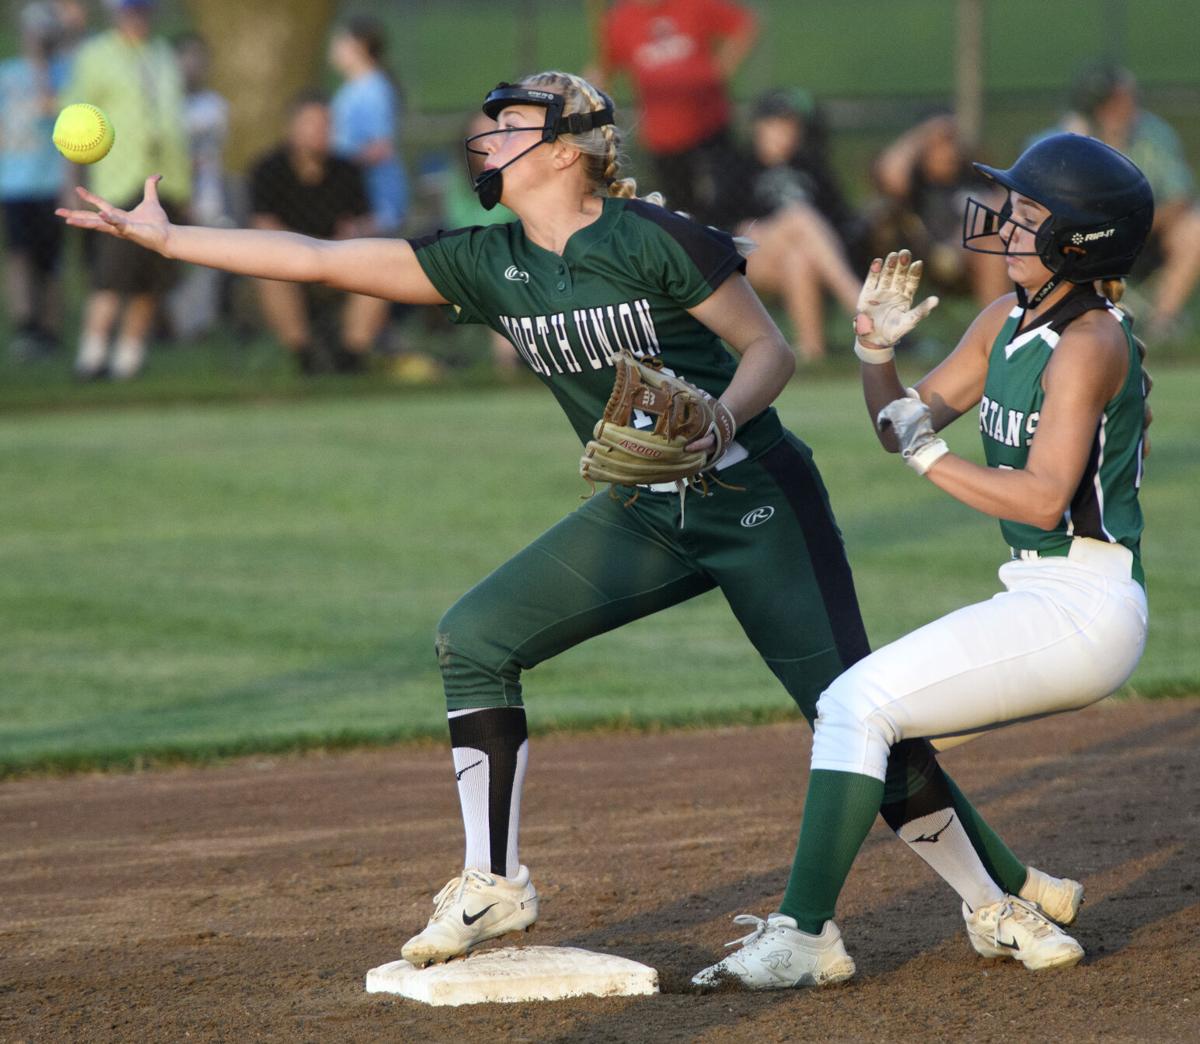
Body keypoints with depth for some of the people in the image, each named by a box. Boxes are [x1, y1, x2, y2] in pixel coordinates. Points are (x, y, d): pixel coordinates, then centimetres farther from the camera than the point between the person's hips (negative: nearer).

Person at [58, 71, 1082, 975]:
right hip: (643, 518, 6)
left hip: (759, 504, -6)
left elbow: (773, 352, -9)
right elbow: (321, 259, 0)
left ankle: (1002, 888, 0)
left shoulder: (656, 240, -17)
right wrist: (163, 237, -3)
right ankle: (494, 884, 4)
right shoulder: (490, 263, 0)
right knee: (474, 640, -3)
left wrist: (720, 422, -29)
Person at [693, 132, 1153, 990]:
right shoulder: (1006, 323, 11)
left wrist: (929, 453, -16)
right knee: (881, 732, 12)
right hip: (1035, 601, 10)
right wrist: (878, 351, -1)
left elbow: (1044, 499, -24)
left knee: (859, 703, -16)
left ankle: (806, 937, -19)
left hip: (1084, 609, -10)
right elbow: (908, 422, 17)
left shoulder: (1090, 341, -15)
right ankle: (999, 913, 15)